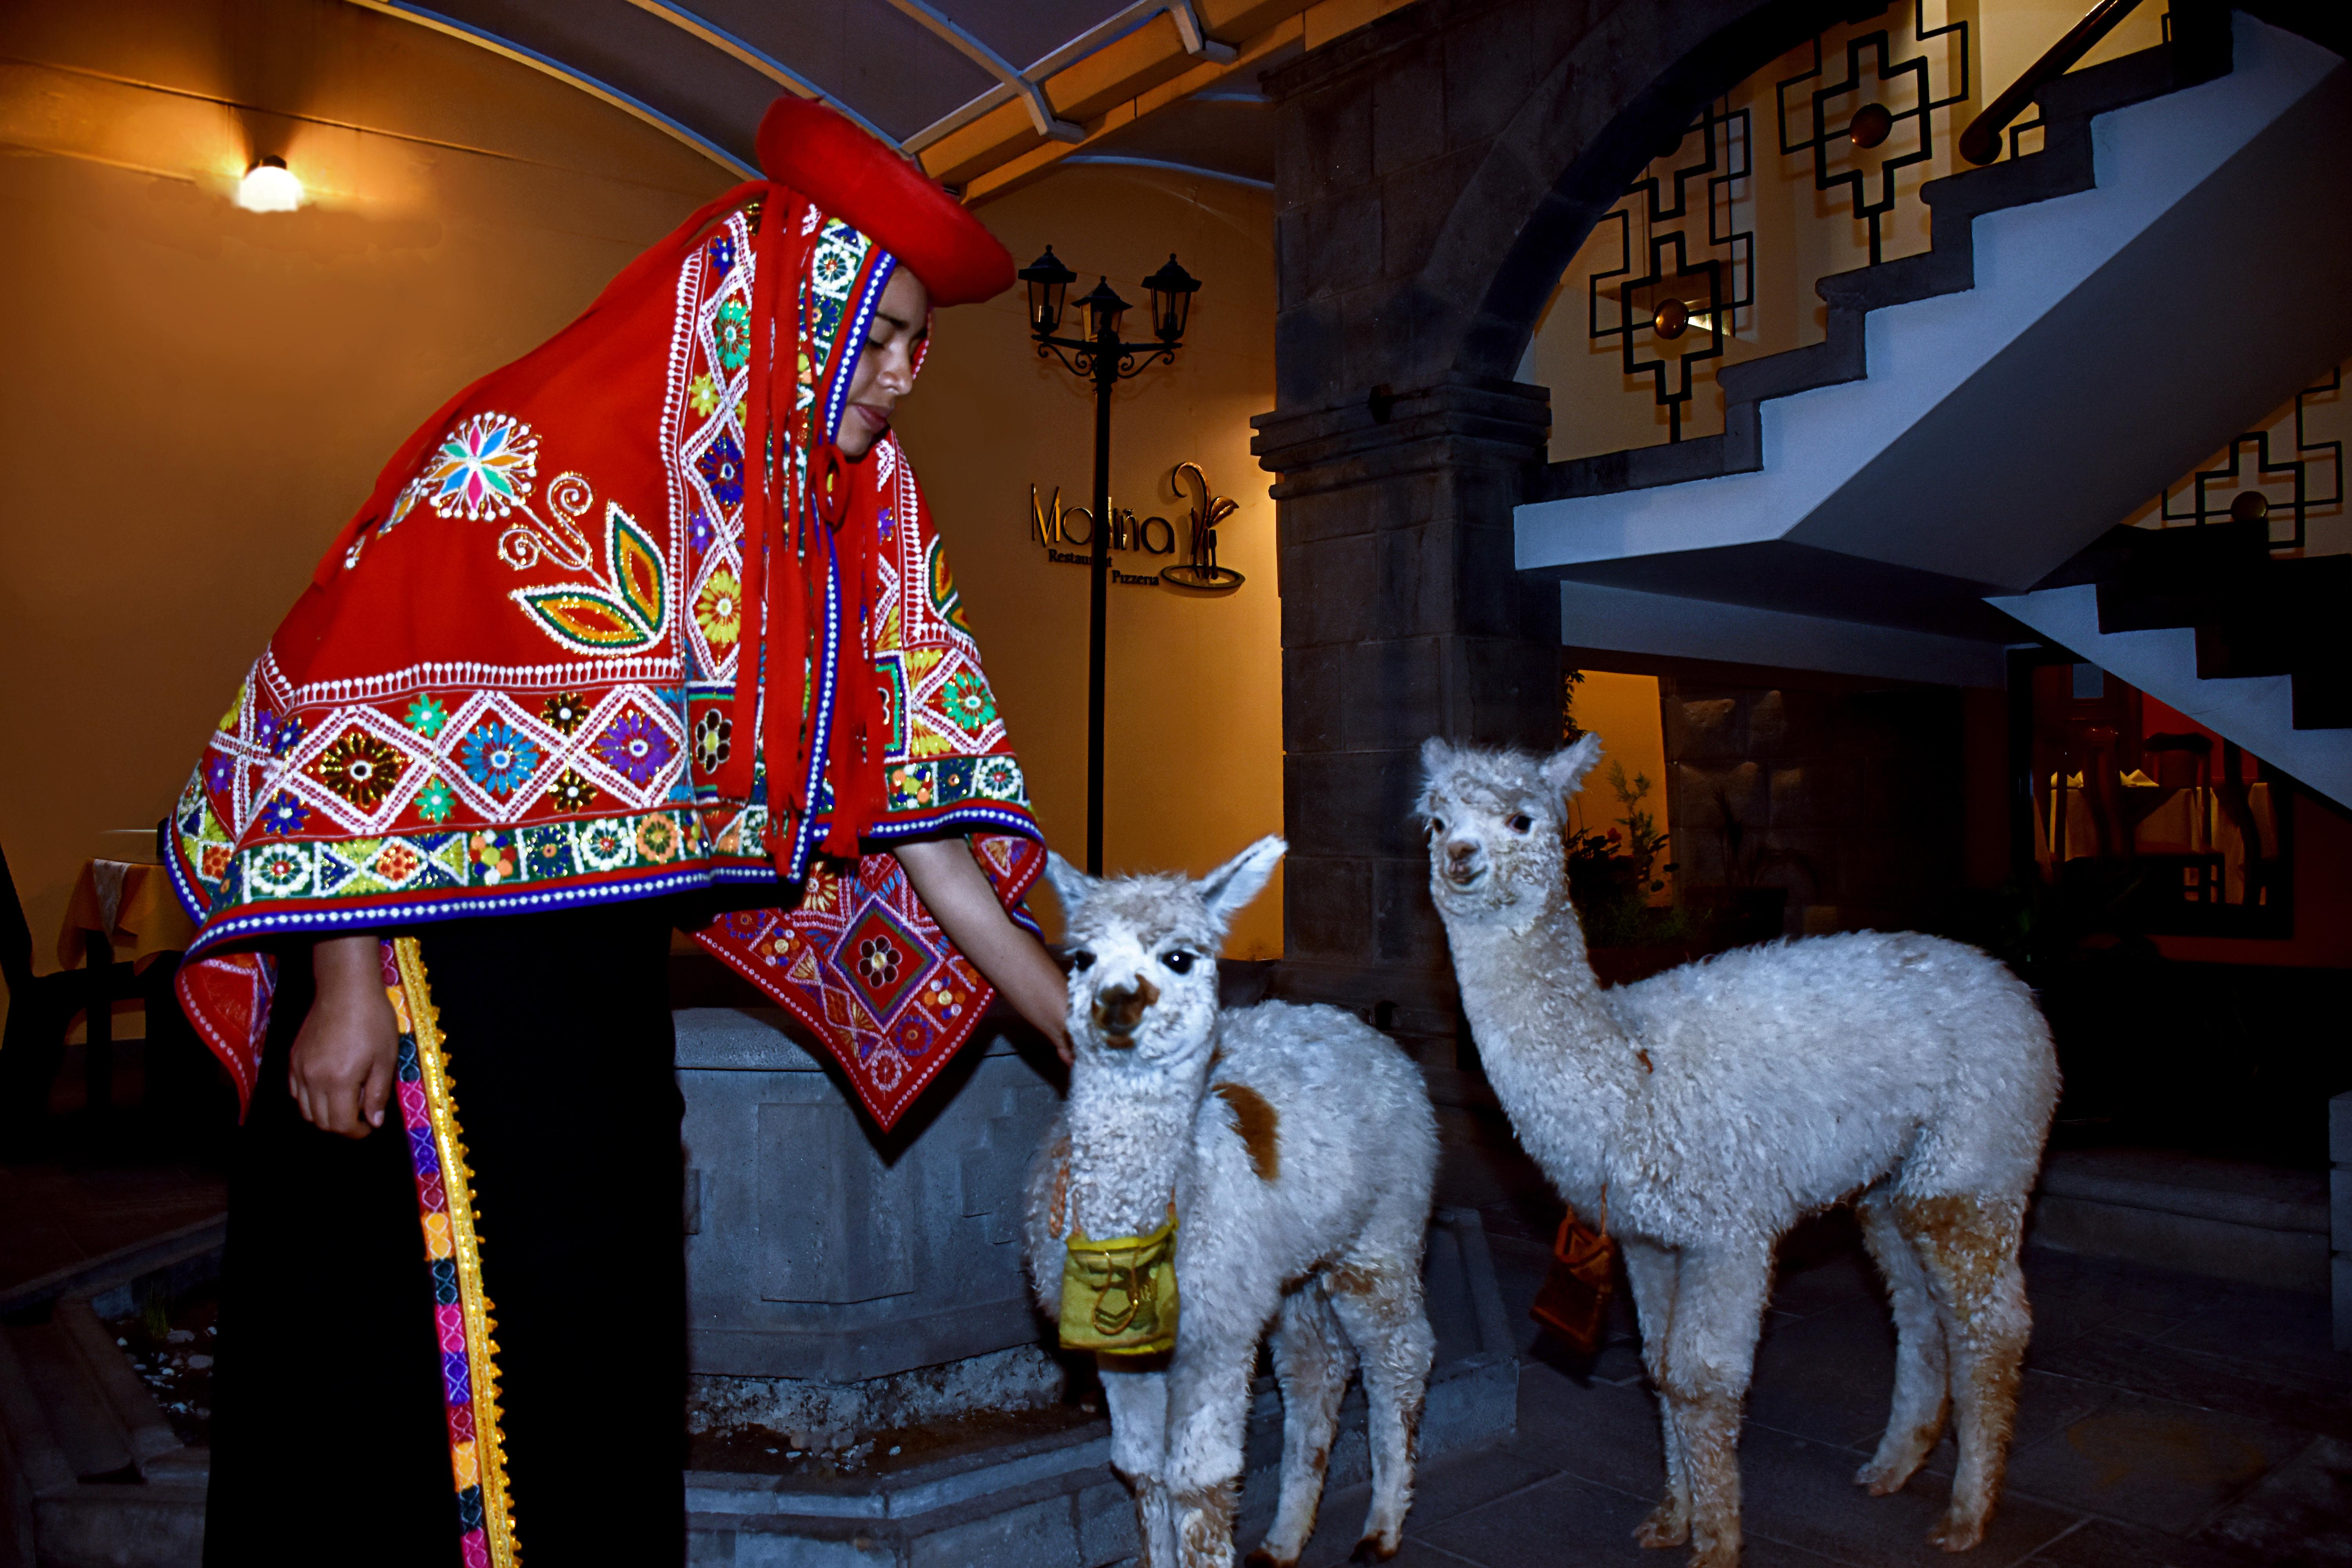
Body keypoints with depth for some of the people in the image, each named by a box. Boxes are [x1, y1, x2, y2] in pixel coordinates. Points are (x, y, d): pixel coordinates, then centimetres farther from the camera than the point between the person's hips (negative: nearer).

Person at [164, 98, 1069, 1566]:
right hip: (436, 958, -6)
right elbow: (351, 706, -14)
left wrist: (1087, 1034, 0)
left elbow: (901, 799, 2)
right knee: (422, 1361, 3)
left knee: (597, 1344, 16)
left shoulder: (847, 522, 3)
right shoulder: (533, 448, -15)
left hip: (609, 996, 7)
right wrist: (345, 987, -17)